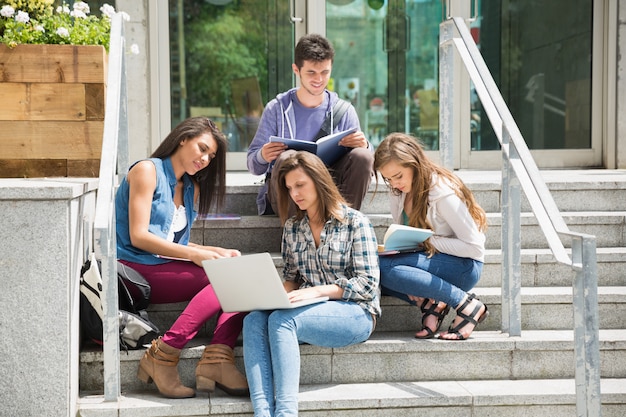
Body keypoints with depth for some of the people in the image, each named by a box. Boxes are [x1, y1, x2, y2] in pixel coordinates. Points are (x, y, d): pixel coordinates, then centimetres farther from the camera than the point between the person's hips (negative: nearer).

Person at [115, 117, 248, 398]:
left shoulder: (192, 189, 22)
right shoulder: (147, 171, -3)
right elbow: (138, 236, -11)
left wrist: (218, 252, 1)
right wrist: (194, 254, -18)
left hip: (168, 267, 8)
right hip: (136, 269, -7)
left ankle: (217, 356, -34)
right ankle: (162, 356, -30)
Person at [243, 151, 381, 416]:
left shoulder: (355, 222, -2)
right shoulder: (292, 228, 14)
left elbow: (367, 284, -8)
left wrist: (315, 291, -18)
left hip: (354, 312, -5)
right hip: (309, 311, 5)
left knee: (281, 321, -32)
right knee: (254, 321, -27)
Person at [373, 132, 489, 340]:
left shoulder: (444, 193, -19)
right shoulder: (397, 195, 3)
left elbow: (473, 247, -18)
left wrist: (427, 240, -23)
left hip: (463, 266, -7)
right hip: (428, 260, 7)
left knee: (384, 267, -29)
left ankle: (467, 305, -21)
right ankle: (428, 303, -13)